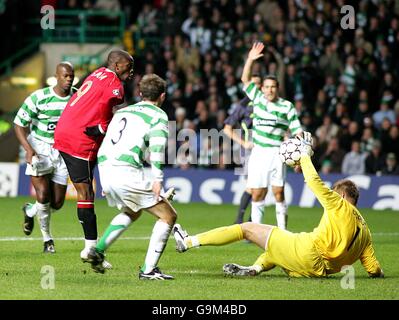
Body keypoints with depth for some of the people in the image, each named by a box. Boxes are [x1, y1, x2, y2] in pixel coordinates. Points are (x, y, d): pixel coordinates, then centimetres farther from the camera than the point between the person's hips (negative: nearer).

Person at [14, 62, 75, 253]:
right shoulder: (39, 98, -15)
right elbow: (19, 124, -9)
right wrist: (28, 149, -22)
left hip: (62, 151, 4)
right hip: (39, 149, -4)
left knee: (57, 203, 2)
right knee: (43, 196, -17)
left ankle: (30, 211, 36)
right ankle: (47, 239, 5)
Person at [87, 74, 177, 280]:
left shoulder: (122, 111, 25)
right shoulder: (158, 116, 4)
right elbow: (157, 145, -15)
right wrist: (157, 178, -20)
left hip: (105, 170, 7)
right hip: (128, 172, -7)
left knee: (131, 213, 33)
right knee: (168, 216, 5)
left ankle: (98, 249, 20)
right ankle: (148, 270, -1)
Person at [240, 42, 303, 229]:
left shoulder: (287, 106, -1)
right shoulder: (258, 98, 9)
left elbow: (297, 132, -1)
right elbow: (245, 79, 12)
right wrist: (250, 59, 0)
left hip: (276, 153, -3)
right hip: (258, 153, 3)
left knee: (279, 193, -9)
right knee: (257, 195, 1)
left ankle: (282, 231, -6)